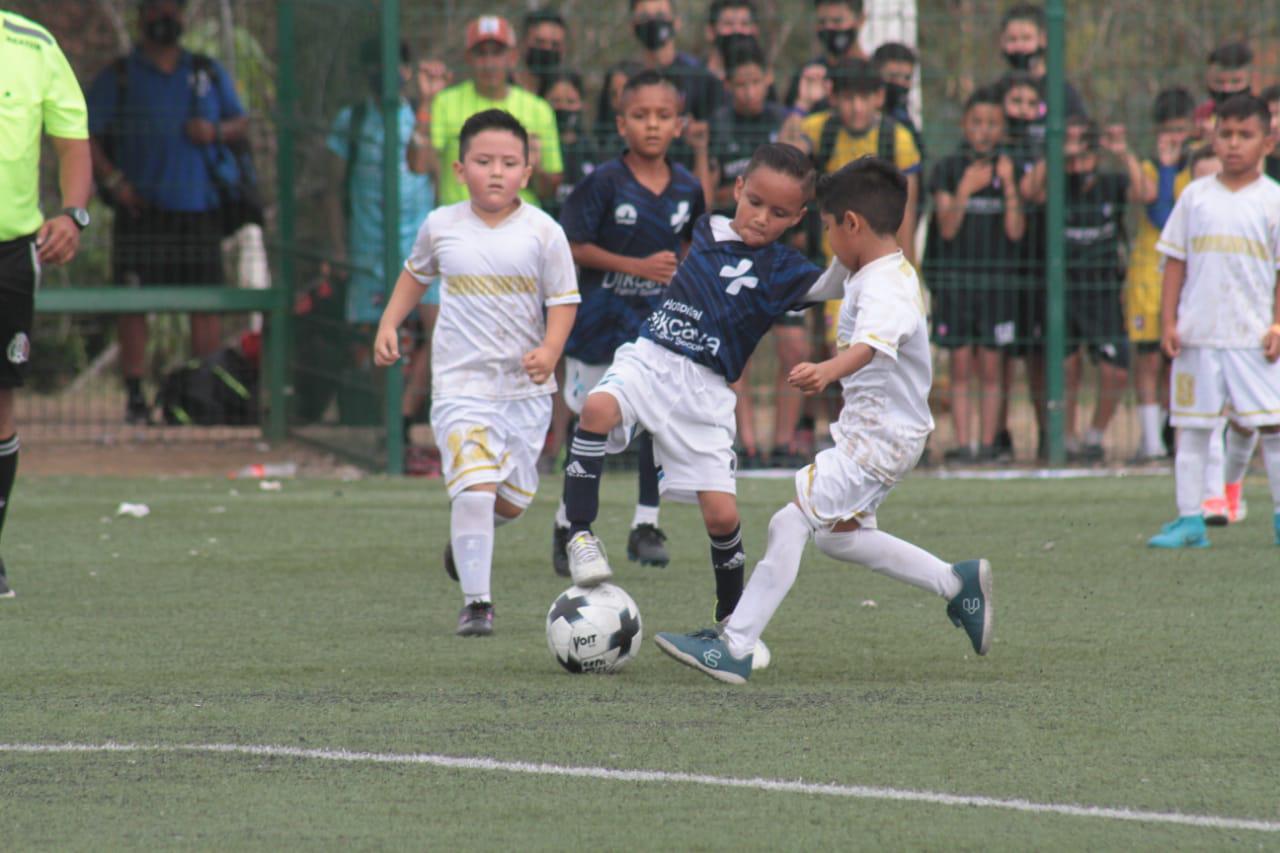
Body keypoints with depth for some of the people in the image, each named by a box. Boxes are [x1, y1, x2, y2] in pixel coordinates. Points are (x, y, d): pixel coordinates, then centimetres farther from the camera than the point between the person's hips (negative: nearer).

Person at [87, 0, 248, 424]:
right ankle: (135, 396, 0)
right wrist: (114, 181, -11)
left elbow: (241, 123, 19)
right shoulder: (118, 77, 6)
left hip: (199, 209, 2)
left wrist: (216, 132, -4)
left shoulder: (209, 74, 15)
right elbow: (82, 134, 1)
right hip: (141, 211, -2)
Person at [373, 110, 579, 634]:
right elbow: (416, 273, 21)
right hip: (461, 384, -1)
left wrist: (549, 351, -18)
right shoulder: (441, 226, 2)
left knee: (512, 500, 10)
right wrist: (389, 325, 10)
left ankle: (465, 536, 44)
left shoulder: (543, 233, -4)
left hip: (525, 386, 1)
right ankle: (475, 601, -16)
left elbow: (563, 300, -1)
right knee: (475, 487, -19)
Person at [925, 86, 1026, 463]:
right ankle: (961, 443, -1)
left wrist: (1009, 185, -13)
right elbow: (947, 228, -5)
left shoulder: (1009, 170, 6)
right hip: (955, 275, -1)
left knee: (991, 365, 0)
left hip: (996, 279, 1)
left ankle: (988, 442, 1)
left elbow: (1016, 231, -2)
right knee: (961, 364, -1)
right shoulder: (948, 169, 3)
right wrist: (965, 189, -18)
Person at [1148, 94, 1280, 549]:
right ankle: (1189, 520, 9)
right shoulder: (1195, 196, 7)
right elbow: (1175, 261, 9)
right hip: (1197, 335, 2)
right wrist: (1168, 321, 2)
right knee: (1190, 426, 4)